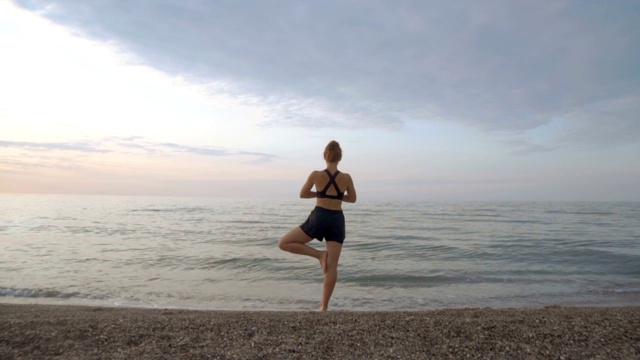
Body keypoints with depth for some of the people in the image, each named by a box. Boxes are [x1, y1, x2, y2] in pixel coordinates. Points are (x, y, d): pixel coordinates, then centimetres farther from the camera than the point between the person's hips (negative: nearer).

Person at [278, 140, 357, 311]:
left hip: (318, 218, -3)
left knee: (284, 243, 12)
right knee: (332, 267, 6)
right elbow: (352, 199, 12)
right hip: (337, 220, 3)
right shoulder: (346, 178, -3)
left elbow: (302, 194, 6)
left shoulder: (316, 175, -8)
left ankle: (319, 254, 1)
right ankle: (324, 306, 8)